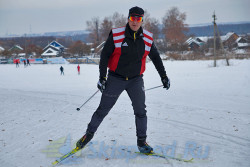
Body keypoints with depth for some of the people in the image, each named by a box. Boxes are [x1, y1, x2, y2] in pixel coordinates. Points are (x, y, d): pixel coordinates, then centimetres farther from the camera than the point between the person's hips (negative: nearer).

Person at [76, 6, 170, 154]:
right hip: (115, 79, -2)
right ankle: (89, 134, 22)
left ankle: (141, 141, 13)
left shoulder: (147, 38, -2)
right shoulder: (116, 35, -12)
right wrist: (102, 77, -10)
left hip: (136, 80, 2)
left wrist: (164, 77, 14)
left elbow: (156, 58, 12)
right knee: (103, 109, 4)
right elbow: (105, 55, -6)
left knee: (141, 111, -1)